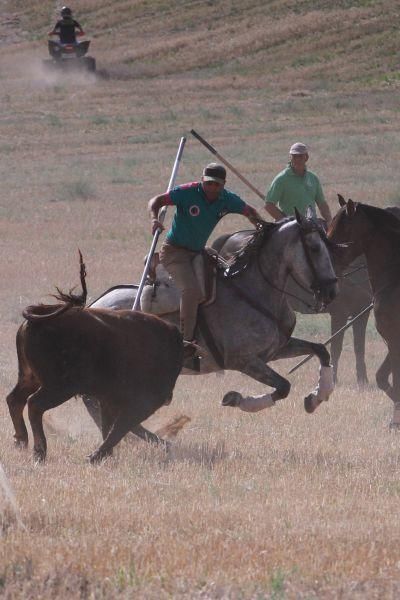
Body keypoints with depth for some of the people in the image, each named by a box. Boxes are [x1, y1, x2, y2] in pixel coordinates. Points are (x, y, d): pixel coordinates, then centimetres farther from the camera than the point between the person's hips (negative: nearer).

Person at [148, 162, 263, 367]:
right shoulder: (188, 192, -17)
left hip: (198, 253, 7)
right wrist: (154, 218, -34)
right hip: (174, 251, -7)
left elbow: (249, 212, 10)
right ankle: (186, 341, -25)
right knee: (191, 289, -28)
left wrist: (262, 226, -10)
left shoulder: (227, 199, -3)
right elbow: (157, 201, -14)